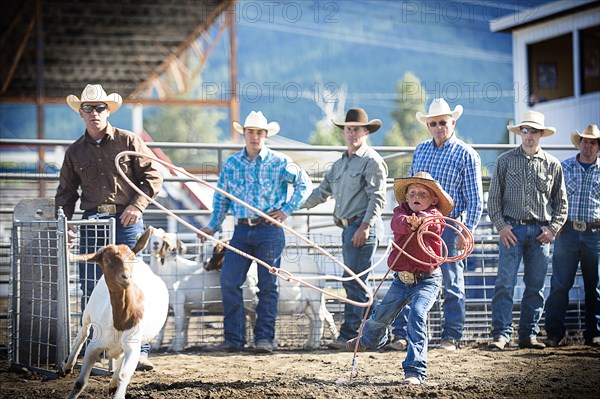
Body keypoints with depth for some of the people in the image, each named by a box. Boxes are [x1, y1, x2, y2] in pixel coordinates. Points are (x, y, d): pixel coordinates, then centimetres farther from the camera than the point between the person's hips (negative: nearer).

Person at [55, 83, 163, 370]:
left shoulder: (129, 141, 4)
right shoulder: (75, 152, 13)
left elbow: (153, 177, 3)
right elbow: (66, 192, 18)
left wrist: (137, 206, -10)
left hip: (126, 220, -3)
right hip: (92, 222, 3)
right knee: (90, 287, 2)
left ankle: (139, 351, -4)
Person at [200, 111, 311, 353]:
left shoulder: (278, 163, -1)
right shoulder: (231, 164, 9)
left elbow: (304, 183, 4)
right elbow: (221, 198, 16)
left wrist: (287, 210, -2)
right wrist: (213, 226, 9)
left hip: (269, 230, -3)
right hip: (242, 230, 3)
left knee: (267, 285, 1)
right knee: (228, 281, -6)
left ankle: (264, 337, 8)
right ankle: (234, 338, 1)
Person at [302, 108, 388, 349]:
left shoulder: (372, 161, -7)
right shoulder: (340, 163, 20)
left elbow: (377, 198, -14)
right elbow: (323, 191, 25)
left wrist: (365, 226, -21)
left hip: (363, 226, -9)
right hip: (348, 227, 9)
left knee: (353, 282, -11)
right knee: (354, 283, 11)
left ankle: (349, 336, -9)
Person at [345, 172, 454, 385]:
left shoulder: (435, 217, -6)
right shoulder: (401, 212, 0)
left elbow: (431, 223, -32)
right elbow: (397, 223, -25)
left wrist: (420, 220, -55)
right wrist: (408, 222, -48)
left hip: (427, 279, -4)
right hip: (402, 279, 4)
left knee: (417, 314, -25)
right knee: (383, 313, 19)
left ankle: (415, 370, -23)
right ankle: (369, 338, 56)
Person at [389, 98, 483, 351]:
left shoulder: (466, 155, -2)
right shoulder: (420, 150, 13)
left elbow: (475, 199, -3)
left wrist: (466, 232, -10)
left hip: (449, 228, -4)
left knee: (452, 284, 3)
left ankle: (451, 337, 11)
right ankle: (401, 335, 7)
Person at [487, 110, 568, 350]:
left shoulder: (552, 165, 9)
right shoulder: (506, 161, 5)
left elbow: (561, 202, 13)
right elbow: (494, 197, 5)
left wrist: (553, 228, 1)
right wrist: (501, 225, -6)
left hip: (540, 232, 2)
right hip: (512, 229, -2)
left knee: (535, 286, 5)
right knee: (505, 283, -8)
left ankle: (529, 335, 11)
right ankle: (501, 334, -7)